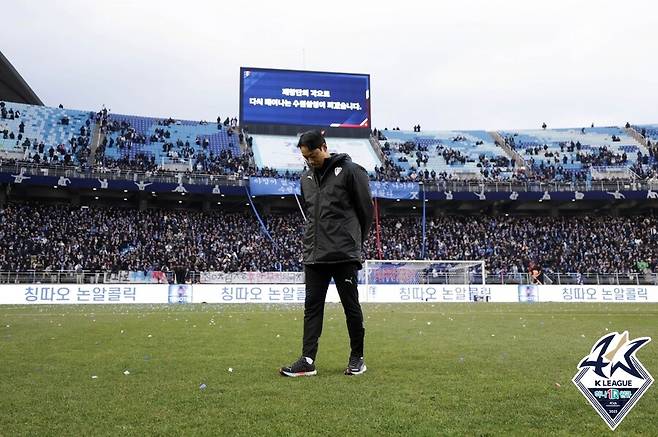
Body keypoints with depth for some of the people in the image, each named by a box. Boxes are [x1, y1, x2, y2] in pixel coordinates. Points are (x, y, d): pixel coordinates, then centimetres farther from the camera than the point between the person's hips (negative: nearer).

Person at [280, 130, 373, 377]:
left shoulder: (350, 171, -6)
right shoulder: (306, 178, 13)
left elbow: (366, 209, -2)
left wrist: (354, 241, 5)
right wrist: (314, 240, 15)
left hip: (344, 255, -6)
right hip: (314, 255, 6)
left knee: (351, 306, 4)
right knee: (312, 307, 4)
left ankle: (357, 358, 17)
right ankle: (307, 361, 6)